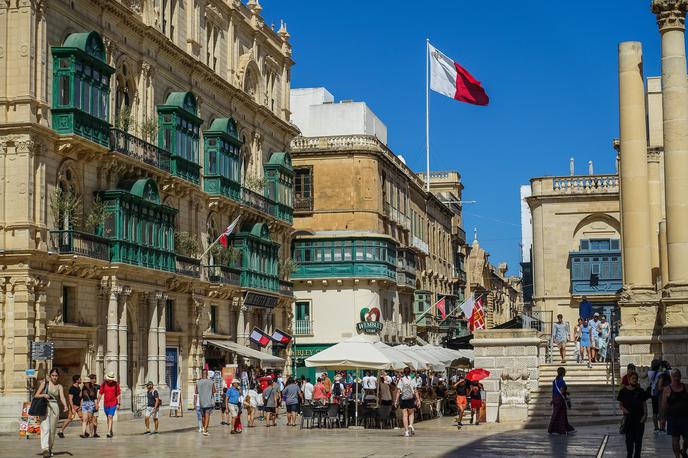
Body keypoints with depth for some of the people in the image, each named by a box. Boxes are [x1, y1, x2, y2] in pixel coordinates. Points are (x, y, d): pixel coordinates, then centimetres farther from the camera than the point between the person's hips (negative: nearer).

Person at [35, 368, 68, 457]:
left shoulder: (59, 387, 10)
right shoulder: (45, 383, 5)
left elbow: (62, 397, -6)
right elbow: (36, 395, 3)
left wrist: (65, 406, -26)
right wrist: (43, 395, -17)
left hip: (55, 407, 3)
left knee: (53, 430, 8)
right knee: (45, 428, -17)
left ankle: (50, 449, 24)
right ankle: (45, 449, -29)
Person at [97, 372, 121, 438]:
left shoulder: (116, 384, -5)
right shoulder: (104, 384, 1)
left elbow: (119, 394, -2)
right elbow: (100, 394, 7)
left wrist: (118, 403, -7)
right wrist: (97, 403, 4)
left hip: (113, 404, -3)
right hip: (105, 403, 4)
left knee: (110, 417, -15)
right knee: (108, 418, 13)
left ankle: (109, 432, -19)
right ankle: (111, 431, 27)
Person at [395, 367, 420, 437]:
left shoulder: (401, 380, -1)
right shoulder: (412, 380, -1)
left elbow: (399, 391, -4)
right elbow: (416, 391, -4)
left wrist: (396, 400, -2)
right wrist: (418, 400, -1)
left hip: (403, 399, 0)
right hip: (411, 399, 0)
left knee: (404, 415, 3)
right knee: (411, 414, 17)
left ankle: (406, 431, -1)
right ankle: (411, 425, -9)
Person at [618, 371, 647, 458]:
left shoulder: (640, 391, 2)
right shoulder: (624, 391, -1)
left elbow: (644, 404, 3)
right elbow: (620, 404, 5)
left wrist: (645, 414, -9)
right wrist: (623, 409, -16)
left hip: (639, 418, 1)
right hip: (628, 417, -1)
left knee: (638, 439, 3)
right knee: (629, 438, 5)